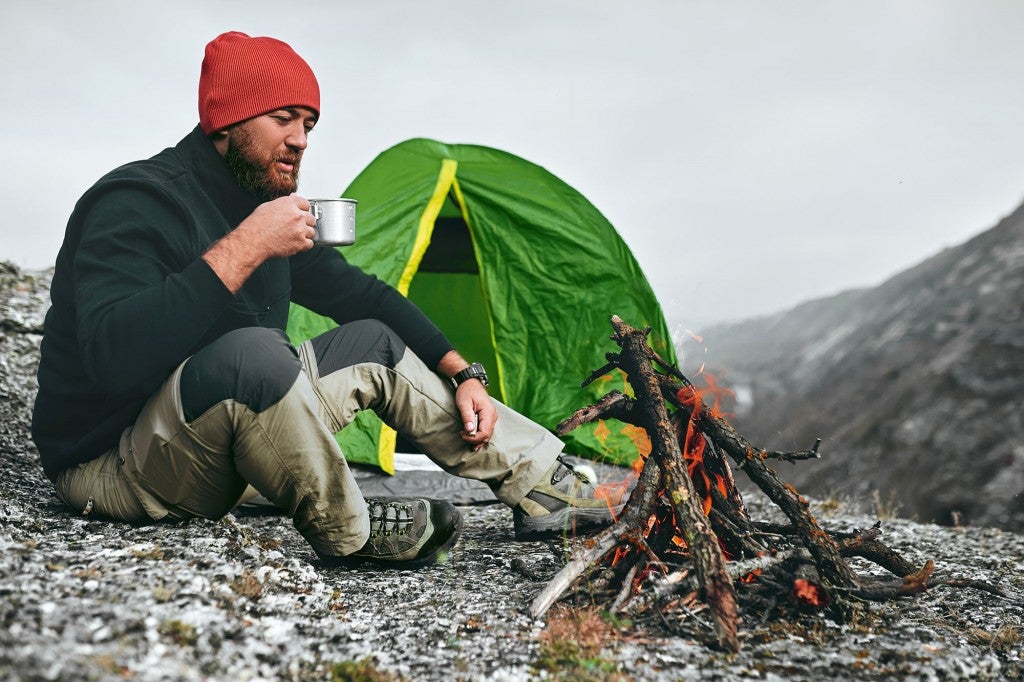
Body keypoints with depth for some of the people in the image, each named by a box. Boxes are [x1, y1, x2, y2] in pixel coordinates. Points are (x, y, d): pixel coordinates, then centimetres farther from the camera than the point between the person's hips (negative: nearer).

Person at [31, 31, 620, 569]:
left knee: (373, 343, 4)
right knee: (251, 352, -38)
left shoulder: (268, 208, 7)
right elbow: (113, 355, -37)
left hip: (224, 434, 9)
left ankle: (542, 484, 6)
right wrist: (243, 248, -35)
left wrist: (462, 373, 7)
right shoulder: (136, 201, -20)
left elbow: (362, 293, 16)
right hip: (112, 467, -9)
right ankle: (349, 533, -17)